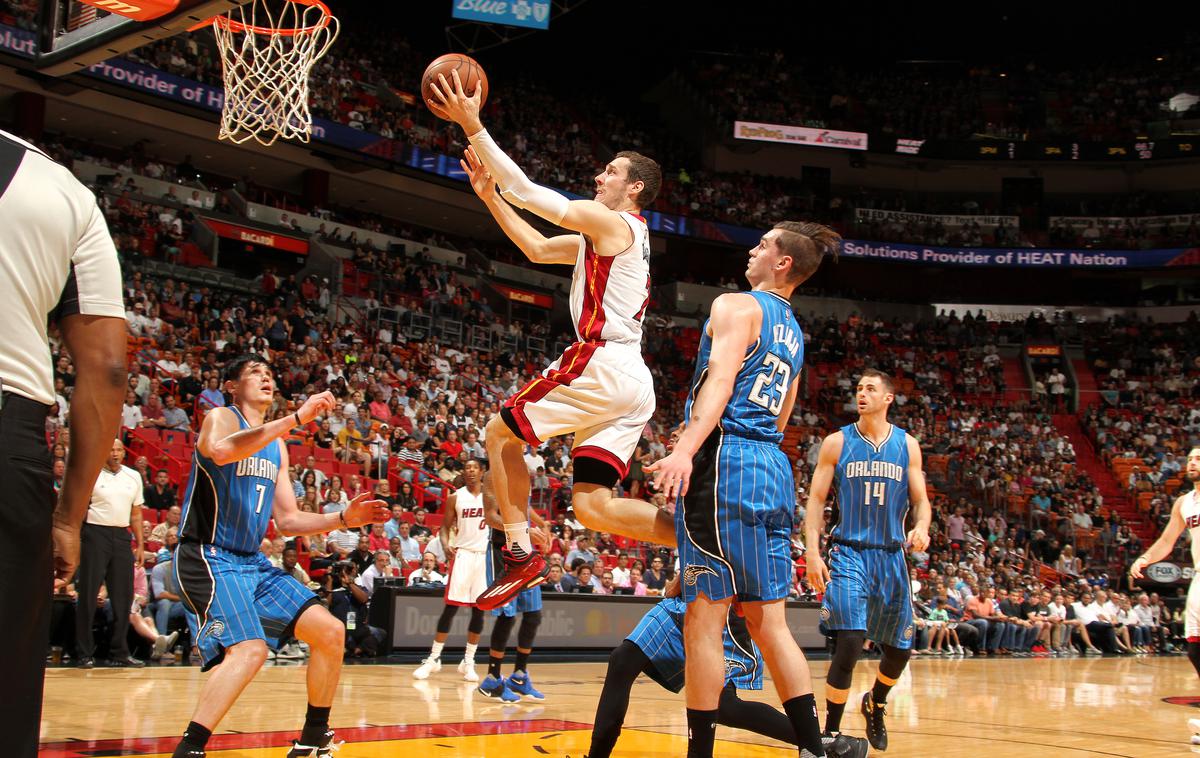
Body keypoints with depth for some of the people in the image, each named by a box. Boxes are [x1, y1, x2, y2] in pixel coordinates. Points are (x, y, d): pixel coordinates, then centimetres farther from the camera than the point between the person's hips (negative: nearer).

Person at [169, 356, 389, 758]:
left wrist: (344, 518, 4)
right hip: (209, 558, -8)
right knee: (249, 649, -29)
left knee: (331, 632, 3)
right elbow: (221, 450, -32)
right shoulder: (220, 418, -5)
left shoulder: (278, 447, 17)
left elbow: (286, 520, 18)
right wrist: (297, 418, -34)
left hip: (252, 562, 8)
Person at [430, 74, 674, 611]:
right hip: (633, 384, 9)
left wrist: (472, 125, -3)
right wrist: (489, 195, 27)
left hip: (602, 363, -9)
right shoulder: (618, 236, 26)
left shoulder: (609, 221, -3)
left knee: (500, 434, 7)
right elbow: (537, 249, 30)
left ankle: (520, 554, 1)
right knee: (592, 505, 4)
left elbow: (526, 190, -7)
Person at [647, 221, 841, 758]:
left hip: (726, 460, -9)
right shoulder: (793, 333, 25)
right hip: (775, 470, 9)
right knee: (768, 621, 10)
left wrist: (685, 450, -30)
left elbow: (720, 379, -18)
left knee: (704, 617, -5)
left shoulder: (736, 306, -1)